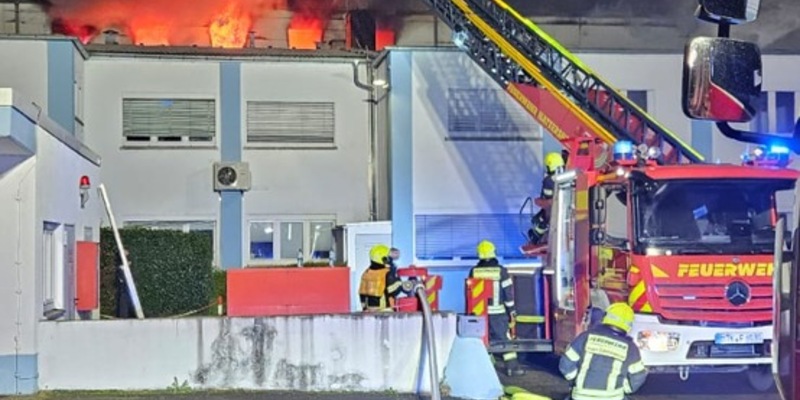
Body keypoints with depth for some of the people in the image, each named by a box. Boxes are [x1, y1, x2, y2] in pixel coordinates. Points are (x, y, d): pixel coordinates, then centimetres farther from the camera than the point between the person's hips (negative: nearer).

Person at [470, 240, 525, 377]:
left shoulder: (474, 271, -1)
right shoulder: (501, 271, -6)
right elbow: (508, 292, -4)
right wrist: (512, 311, 5)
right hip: (498, 312, -2)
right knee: (505, 338, 3)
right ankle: (512, 366, 3)